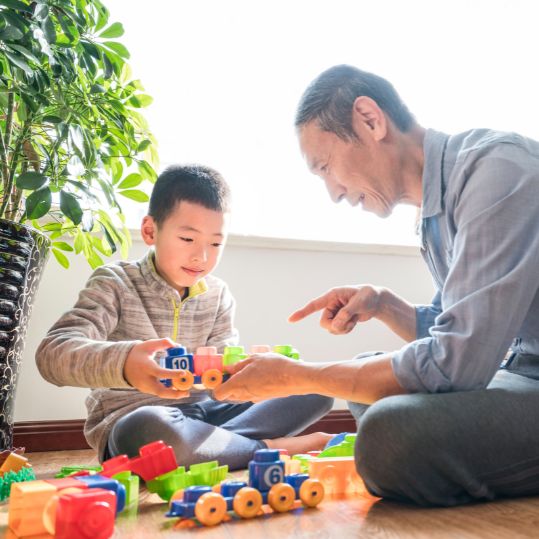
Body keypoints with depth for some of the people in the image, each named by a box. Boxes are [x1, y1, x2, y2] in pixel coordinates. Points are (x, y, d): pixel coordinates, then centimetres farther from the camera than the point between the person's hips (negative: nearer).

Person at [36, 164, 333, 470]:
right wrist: (122, 362, -42)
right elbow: (53, 353, -21)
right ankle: (270, 448, -19)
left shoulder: (217, 294, 7)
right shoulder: (115, 284, -7)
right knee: (148, 429, -42)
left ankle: (215, 442, -22)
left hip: (203, 412, 5)